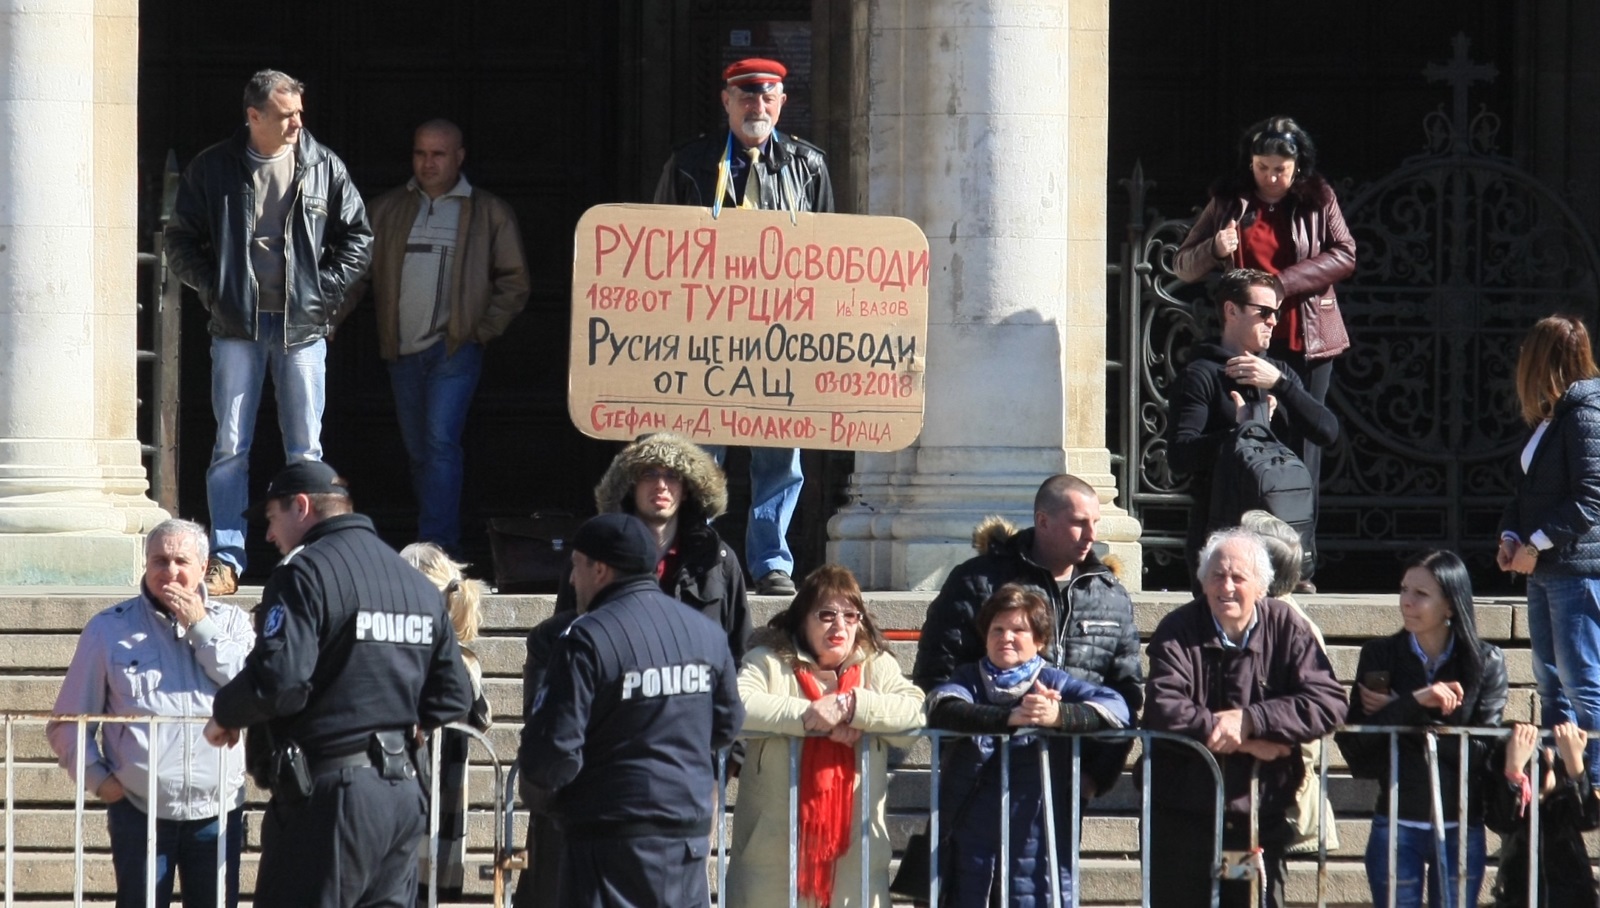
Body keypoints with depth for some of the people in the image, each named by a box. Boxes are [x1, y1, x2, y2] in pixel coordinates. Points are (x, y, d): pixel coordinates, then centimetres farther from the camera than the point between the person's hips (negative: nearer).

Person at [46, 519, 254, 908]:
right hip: (139, 812, -1)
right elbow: (68, 724, 10)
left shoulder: (231, 622, 9)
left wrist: (200, 627, -8)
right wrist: (98, 779, -3)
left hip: (217, 810, 1)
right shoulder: (109, 629, 6)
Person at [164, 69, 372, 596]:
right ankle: (226, 559, 2)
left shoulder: (323, 168, 1)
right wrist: (211, 290, -4)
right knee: (230, 447, -1)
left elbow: (358, 237, 9)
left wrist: (326, 289, -1)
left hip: (303, 328, 1)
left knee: (306, 451, 4)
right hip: (237, 326, -1)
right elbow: (181, 241, 7)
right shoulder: (213, 170, 0)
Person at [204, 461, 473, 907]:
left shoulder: (305, 573, -9)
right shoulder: (419, 584, 16)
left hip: (328, 791, -8)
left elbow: (278, 681, -21)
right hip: (406, 795, 8)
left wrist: (224, 715, -3)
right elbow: (453, 695, 16)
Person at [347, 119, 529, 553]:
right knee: (417, 450, 9)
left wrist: (484, 329, -5)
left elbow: (514, 282, 7)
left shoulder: (489, 213, 5)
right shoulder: (387, 209, 12)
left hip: (454, 349, -4)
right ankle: (445, 544, 19)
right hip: (402, 350, 4)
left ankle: (436, 547, -20)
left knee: (440, 442, -16)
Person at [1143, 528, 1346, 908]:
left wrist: (1249, 721, -22)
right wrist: (1246, 744, -20)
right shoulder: (1179, 631, -5)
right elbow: (1164, 709, -20)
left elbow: (1329, 702, -12)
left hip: (1259, 816, 1)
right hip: (1182, 816, -1)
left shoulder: (1286, 628, 0)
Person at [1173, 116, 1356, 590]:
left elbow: (1344, 255, -4)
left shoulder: (1317, 200, 6)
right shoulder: (1228, 202, 7)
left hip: (1307, 342, 0)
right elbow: (1183, 265, 9)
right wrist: (1214, 250, -14)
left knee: (1302, 448, -1)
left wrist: (1281, 284, -14)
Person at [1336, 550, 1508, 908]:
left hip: (1461, 828, 0)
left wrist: (1397, 713, -13)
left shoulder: (1486, 662, -3)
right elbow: (1353, 744, -11)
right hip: (1397, 827, 0)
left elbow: (1482, 751, -11)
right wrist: (1414, 703, -25)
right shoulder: (1380, 656, -1)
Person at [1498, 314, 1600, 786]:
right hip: (1544, 569, 10)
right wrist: (1511, 535, 3)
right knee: (1551, 682, 15)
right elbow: (1529, 488, 20)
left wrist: (1537, 544, -16)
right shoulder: (1548, 418, 15)